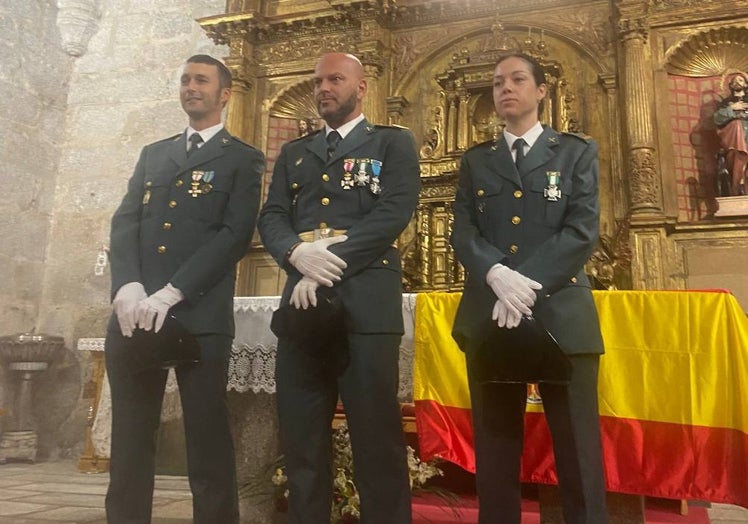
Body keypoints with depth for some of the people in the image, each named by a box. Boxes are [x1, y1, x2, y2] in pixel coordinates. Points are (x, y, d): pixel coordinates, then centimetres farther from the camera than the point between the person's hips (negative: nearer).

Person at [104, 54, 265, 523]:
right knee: (130, 439, 9)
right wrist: (127, 286, -8)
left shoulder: (243, 159, 7)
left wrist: (171, 293, -15)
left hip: (201, 315, -4)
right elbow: (125, 223, 11)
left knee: (208, 437, 2)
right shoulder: (153, 154, 22)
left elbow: (235, 235, -7)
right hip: (135, 313, 5)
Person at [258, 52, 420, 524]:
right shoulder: (293, 153, 23)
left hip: (366, 304, -4)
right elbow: (271, 218, 11)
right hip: (301, 304, 5)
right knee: (301, 439, 10)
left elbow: (395, 212, -7)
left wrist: (330, 258, -14)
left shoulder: (393, 143, 9)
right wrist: (297, 253, -12)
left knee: (377, 437, 0)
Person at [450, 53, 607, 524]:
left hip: (561, 314, -2)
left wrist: (527, 285, -15)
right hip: (489, 316, 2)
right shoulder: (476, 161, 16)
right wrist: (497, 274, -16)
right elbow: (463, 232, 4)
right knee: (495, 446, 9)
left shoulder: (577, 152, 10)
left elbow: (583, 232, -3)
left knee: (577, 448, 2)